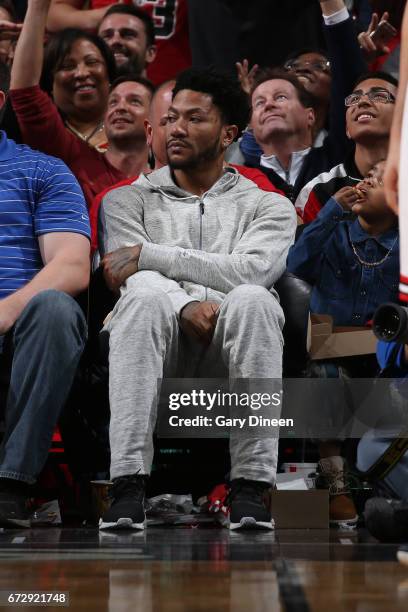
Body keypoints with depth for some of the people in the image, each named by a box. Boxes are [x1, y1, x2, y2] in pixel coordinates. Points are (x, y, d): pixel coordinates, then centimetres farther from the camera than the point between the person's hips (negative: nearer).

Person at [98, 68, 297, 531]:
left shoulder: (267, 206, 19)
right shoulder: (127, 198, 21)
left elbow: (252, 269, -4)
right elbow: (132, 275, 2)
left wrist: (147, 254, -6)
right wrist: (184, 305, -21)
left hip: (227, 351, 0)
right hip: (157, 334, 0)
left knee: (251, 298, -35)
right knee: (145, 295, -35)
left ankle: (251, 487, -35)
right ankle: (127, 485, -41)